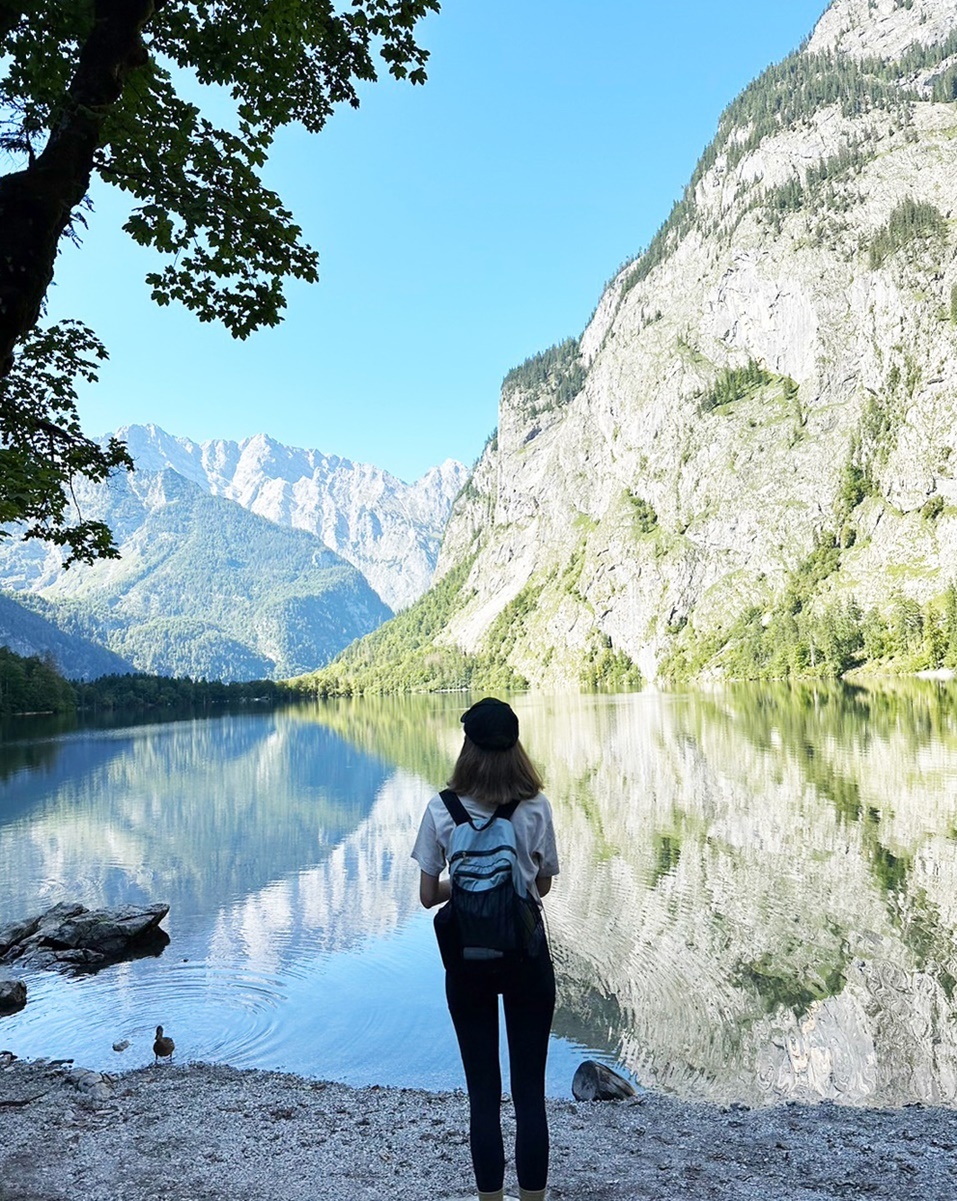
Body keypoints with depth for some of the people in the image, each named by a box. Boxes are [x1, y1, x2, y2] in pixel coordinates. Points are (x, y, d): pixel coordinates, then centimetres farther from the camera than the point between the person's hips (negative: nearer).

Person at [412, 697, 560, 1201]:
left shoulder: (442, 810, -8)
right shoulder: (536, 807, -8)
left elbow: (428, 895, -4)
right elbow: (543, 883, 2)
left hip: (468, 959, 0)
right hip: (526, 954, 0)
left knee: (483, 1092, 13)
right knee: (529, 1091, 12)